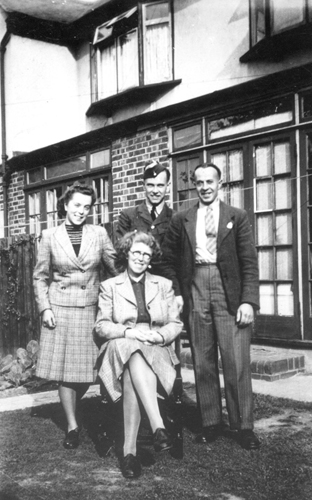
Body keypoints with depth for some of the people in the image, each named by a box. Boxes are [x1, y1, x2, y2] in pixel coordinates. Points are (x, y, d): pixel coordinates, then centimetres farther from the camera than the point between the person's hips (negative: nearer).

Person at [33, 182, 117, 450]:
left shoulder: (99, 234, 2)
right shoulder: (50, 236, 1)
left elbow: (115, 267, 4)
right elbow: (40, 276, 5)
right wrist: (45, 308, -4)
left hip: (91, 308, 1)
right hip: (60, 309, -1)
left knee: (88, 367, 3)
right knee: (65, 368, 2)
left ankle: (71, 406, 31)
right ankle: (72, 426, 13)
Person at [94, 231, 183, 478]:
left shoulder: (164, 285, 19)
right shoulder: (110, 286, 14)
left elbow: (176, 324, 12)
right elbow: (101, 326, 5)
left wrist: (159, 335, -11)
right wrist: (128, 331, -14)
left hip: (157, 351, 1)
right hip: (120, 349, -1)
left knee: (133, 378, -35)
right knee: (135, 355, -39)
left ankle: (130, 449, -36)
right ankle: (158, 427, -46)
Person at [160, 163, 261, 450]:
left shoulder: (237, 217, 6)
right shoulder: (181, 220, 12)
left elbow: (249, 262, 1)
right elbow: (168, 261, 15)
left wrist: (249, 301, -8)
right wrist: (176, 293, 3)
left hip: (229, 291, -2)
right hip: (195, 291, 2)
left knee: (237, 362, -3)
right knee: (203, 363, 7)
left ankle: (243, 426, 8)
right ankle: (211, 423, 18)